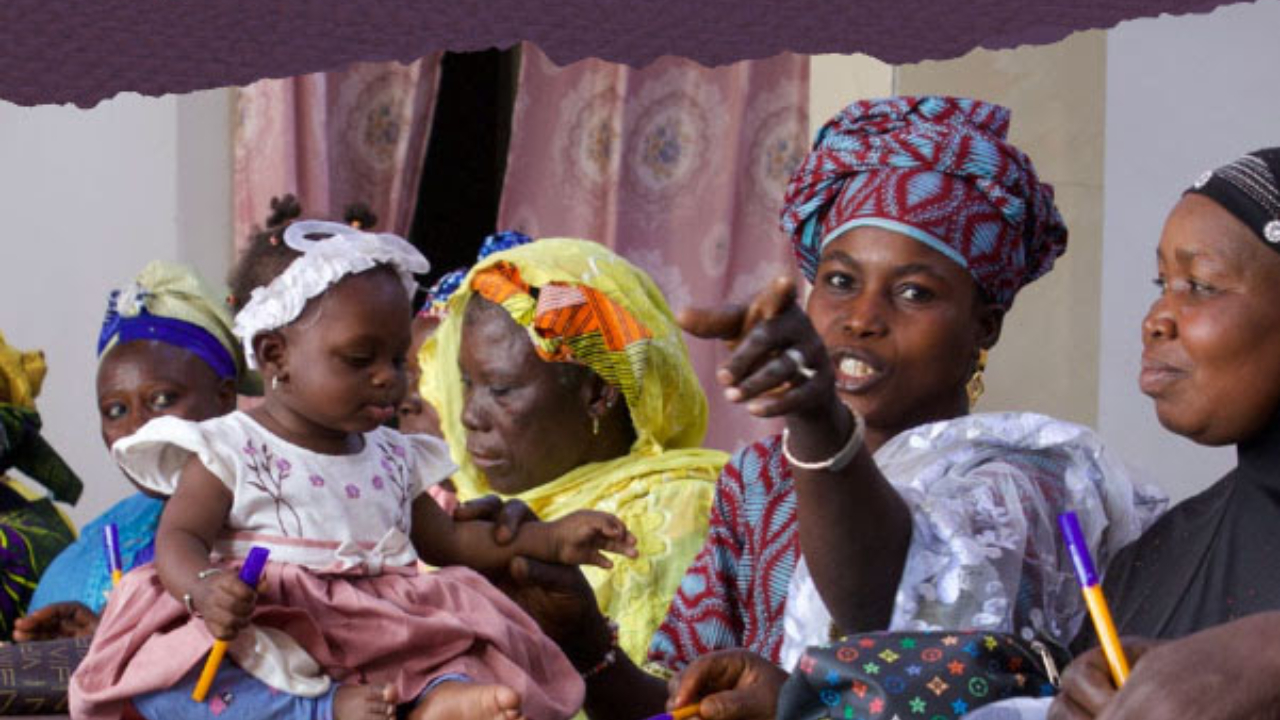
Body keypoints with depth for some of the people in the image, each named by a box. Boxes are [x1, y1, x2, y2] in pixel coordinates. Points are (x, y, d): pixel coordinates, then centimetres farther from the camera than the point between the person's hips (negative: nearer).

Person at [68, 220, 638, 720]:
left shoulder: (393, 458, 20)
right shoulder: (231, 452, 2)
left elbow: (446, 540, 30)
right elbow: (179, 538, -6)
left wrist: (551, 539, 20)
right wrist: (206, 590, -30)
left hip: (378, 636, 5)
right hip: (262, 640, -5)